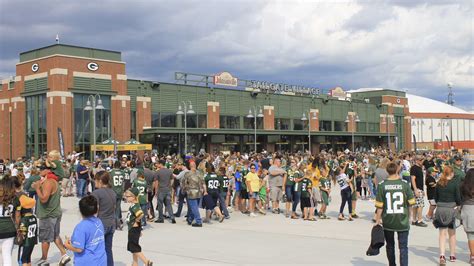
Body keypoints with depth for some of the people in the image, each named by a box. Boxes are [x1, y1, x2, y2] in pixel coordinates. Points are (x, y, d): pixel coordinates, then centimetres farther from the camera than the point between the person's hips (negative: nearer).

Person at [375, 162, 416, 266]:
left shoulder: (382, 185, -9)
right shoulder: (404, 183, -8)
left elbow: (379, 205, -8)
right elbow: (411, 202, 0)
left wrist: (378, 219, 2)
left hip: (388, 221, 1)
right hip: (403, 220, -1)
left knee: (390, 245, 19)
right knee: (403, 247, 3)